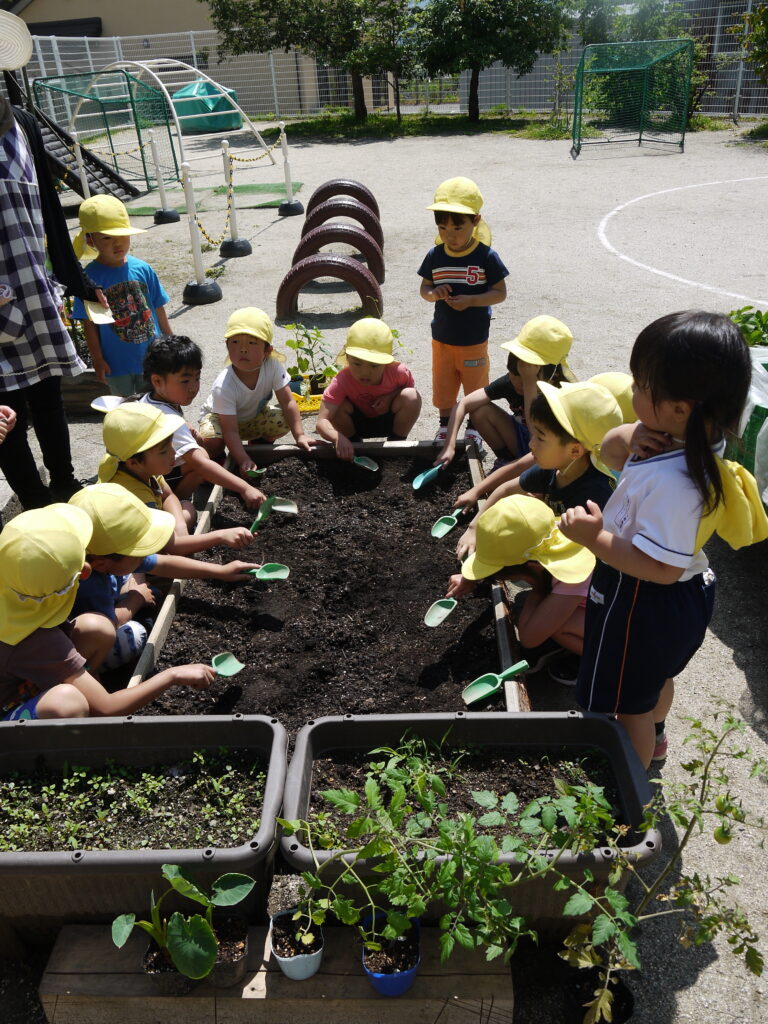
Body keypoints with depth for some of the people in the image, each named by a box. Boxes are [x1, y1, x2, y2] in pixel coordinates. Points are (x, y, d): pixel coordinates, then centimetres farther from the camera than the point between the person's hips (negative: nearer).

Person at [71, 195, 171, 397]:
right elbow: (89, 324, -8)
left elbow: (158, 308, 6)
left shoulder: (141, 268, -4)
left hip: (151, 356, 2)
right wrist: (97, 359, -8)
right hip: (117, 363, -2)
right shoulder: (90, 277, -12)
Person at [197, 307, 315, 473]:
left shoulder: (273, 366, -29)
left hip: (255, 415, 4)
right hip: (220, 416, -4)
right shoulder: (223, 386, -37)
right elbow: (231, 432, -37)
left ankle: (259, 443, 10)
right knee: (211, 441, -35)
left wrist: (299, 436, -28)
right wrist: (244, 461, -47)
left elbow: (288, 403, -22)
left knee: (284, 421, -23)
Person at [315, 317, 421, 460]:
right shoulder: (342, 381, -32)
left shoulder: (398, 372, -29)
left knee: (411, 396, -28)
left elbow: (410, 387, -3)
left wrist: (391, 396, -26)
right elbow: (321, 422, -38)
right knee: (338, 406, -31)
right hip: (358, 423, 0)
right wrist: (338, 438, -61)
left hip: (388, 421, 0)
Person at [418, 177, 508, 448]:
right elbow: (424, 288, 6)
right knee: (443, 384, 16)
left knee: (475, 386, 13)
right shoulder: (434, 256, -4)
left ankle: (473, 427, 32)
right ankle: (445, 424, 36)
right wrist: (433, 293, -18)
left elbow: (500, 292, -10)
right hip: (442, 337, 3)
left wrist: (470, 300, -24)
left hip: (474, 338, -3)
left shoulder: (486, 256, -13)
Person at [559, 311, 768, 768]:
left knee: (628, 702, 15)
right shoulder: (697, 437, -9)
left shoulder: (673, 481, -39)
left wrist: (595, 538, -32)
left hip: (642, 605, -10)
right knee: (656, 675, 35)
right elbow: (609, 450, 2)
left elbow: (660, 567, -35)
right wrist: (630, 437, -19)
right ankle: (654, 739, 63)